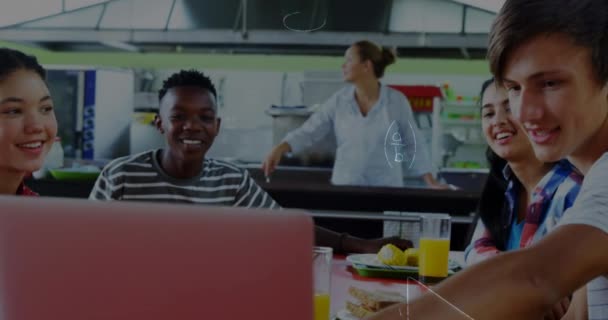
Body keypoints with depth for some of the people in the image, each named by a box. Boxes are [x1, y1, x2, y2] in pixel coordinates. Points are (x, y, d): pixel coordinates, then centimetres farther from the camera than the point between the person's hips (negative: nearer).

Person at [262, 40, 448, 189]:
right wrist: (279, 150, -19)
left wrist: (431, 183, -3)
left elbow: (413, 145, 1)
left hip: (386, 189, -2)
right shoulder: (338, 101, 0)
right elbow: (309, 132, -4)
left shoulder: (397, 101, -5)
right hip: (344, 187, 2)